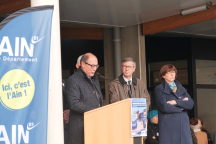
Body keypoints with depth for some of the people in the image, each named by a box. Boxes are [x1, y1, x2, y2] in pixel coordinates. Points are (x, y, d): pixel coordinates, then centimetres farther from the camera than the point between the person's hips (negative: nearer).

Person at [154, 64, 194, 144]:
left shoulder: (181, 88, 18)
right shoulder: (159, 89, 1)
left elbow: (191, 104, 4)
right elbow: (164, 107, -12)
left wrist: (176, 102, -9)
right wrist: (181, 107, -1)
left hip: (183, 125, 5)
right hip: (168, 126, -4)